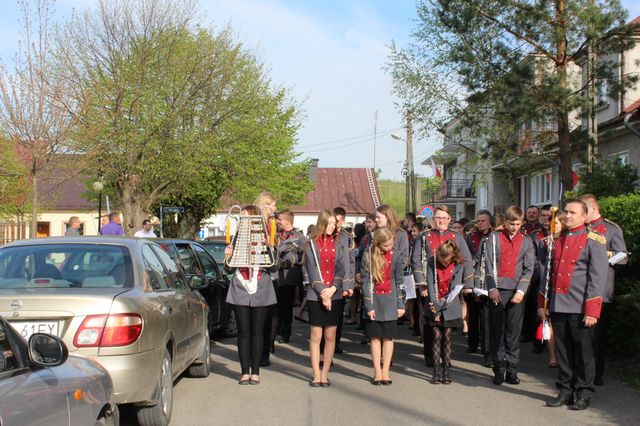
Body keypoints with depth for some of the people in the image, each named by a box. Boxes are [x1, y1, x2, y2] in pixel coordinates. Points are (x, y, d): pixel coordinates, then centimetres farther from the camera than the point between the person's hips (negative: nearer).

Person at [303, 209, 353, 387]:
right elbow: (312, 270, -4)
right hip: (316, 296, -2)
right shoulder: (311, 244, 3)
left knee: (330, 336, 4)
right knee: (316, 336, -1)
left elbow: (342, 269, 1)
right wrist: (322, 292, -12)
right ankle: (316, 375, 6)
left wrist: (333, 289, -13)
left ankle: (325, 374, 11)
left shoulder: (339, 245, 10)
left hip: (335, 295, 2)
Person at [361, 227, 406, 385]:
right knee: (375, 337, 4)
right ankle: (377, 372, 10)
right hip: (374, 301, 0)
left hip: (390, 301, 0)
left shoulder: (395, 256, -2)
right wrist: (369, 306, -7)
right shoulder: (368, 256, -5)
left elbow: (400, 281, 2)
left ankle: (385, 371, 10)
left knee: (388, 337, 3)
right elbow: (365, 282, -4)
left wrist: (401, 304, 0)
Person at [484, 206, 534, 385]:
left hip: (516, 292, 1)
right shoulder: (494, 238, 6)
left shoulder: (526, 241, 9)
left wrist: (521, 290, -7)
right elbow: (488, 264, 1)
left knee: (514, 332, 3)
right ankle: (499, 369, 9)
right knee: (496, 330, 2)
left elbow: (529, 268, 4)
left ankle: (512, 369, 9)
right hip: (497, 291, -1)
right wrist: (492, 288, -8)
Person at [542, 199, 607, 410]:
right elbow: (549, 273, 18)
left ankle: (583, 394, 15)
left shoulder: (594, 241, -4)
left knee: (583, 352, 4)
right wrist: (543, 303, 14)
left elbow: (598, 278, -10)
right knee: (563, 352, 11)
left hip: (580, 308, -5)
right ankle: (565, 391, 21)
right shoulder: (558, 240, 14)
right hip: (558, 306, 5)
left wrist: (592, 310, -15)